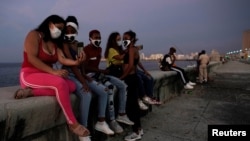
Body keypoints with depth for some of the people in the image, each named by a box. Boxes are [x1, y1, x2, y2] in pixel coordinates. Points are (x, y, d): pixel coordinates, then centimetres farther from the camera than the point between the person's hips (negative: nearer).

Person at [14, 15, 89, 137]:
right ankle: (73, 123, -30)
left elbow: (62, 59, -3)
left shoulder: (55, 42, 14)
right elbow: (32, 58, -18)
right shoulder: (34, 35, -5)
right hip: (29, 75, -7)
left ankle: (32, 92, -24)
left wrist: (76, 62, -25)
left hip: (46, 76, 7)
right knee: (60, 83, -34)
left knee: (72, 86, -20)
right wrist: (53, 72, -26)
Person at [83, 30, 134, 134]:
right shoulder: (86, 49, -10)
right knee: (109, 86, -34)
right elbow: (85, 67, -16)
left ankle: (121, 115, 3)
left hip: (99, 73, 9)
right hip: (90, 75, -8)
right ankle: (112, 121, -26)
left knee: (123, 85, -4)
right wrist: (100, 70, -18)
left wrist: (102, 71, -1)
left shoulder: (99, 49, 15)